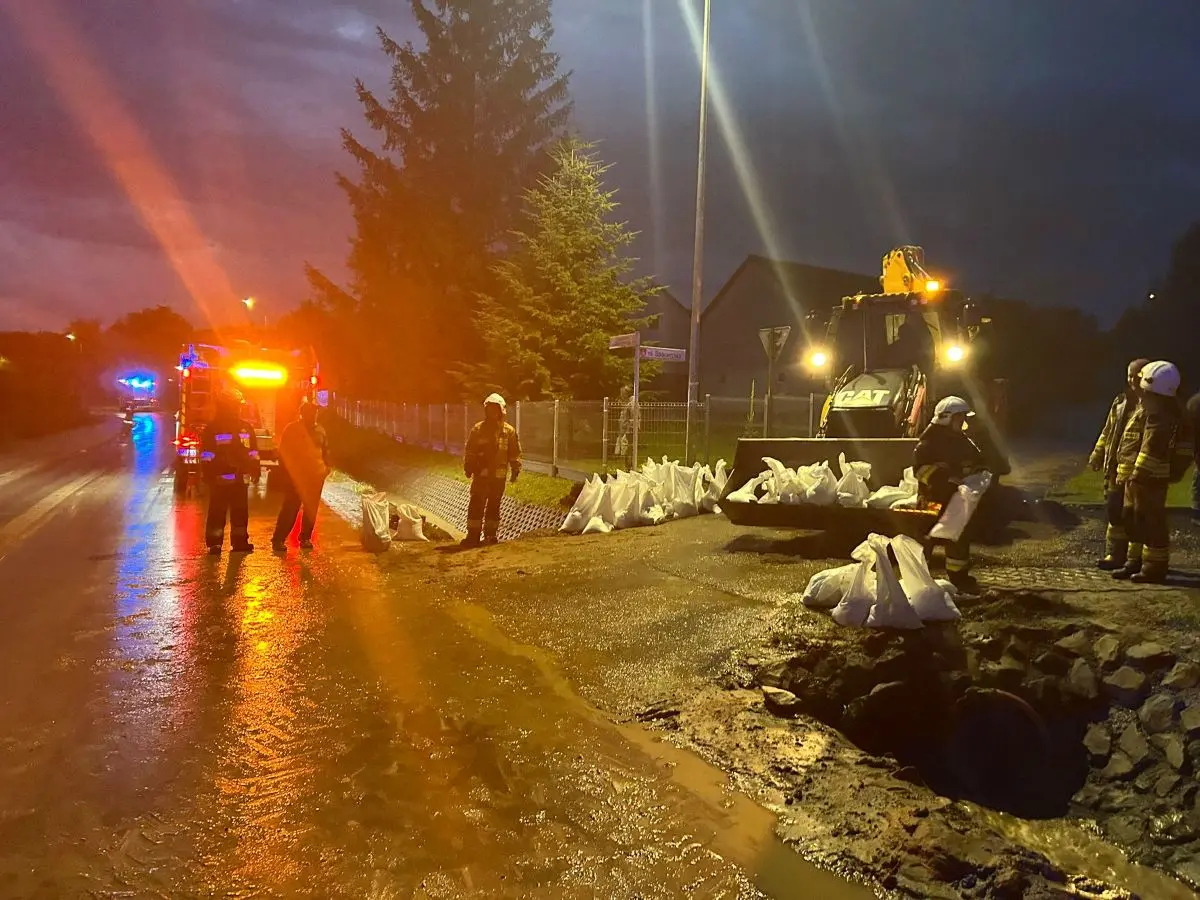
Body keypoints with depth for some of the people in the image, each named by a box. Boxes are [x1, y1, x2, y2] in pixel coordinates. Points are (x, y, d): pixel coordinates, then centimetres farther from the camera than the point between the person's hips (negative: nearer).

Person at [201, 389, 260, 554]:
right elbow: (206, 455, -5)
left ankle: (240, 540, 18)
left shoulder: (246, 427, 13)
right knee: (217, 511, -3)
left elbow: (252, 452, 18)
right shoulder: (213, 428, -2)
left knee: (241, 510, 9)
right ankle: (214, 543, 2)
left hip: (240, 477, 5)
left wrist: (255, 469, 11)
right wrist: (208, 473, -12)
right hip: (220, 478, -5)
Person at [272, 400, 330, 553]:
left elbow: (325, 450, 20)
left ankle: (306, 538, 19)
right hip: (296, 476, -5)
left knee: (311, 509, 9)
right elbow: (283, 451, -1)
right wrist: (287, 471, -7)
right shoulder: (292, 429, -2)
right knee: (290, 508, -8)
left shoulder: (320, 430, 11)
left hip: (316, 475, 5)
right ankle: (278, 540, -4)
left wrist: (327, 466, 8)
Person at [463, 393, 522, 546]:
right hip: (481, 474, -1)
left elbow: (515, 452, 8)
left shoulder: (509, 431, 4)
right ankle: (473, 535, -3)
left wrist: (515, 469, 1)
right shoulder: (478, 429, 2)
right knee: (476, 504, -6)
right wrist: (468, 467, -2)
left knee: (494, 505, 9)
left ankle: (491, 533, 19)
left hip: (499, 476, 1)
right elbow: (470, 450, 5)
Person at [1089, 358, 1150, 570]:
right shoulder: (1121, 401, 12)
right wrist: (1097, 455, 13)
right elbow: (1108, 431, 19)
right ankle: (1116, 554, 17)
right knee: (1115, 511, 8)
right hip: (1117, 466, 6)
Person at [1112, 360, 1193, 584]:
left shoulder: (1160, 414, -19)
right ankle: (1137, 561, 24)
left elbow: (1151, 449, -25)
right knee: (1134, 519, 16)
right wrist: (1128, 473, 23)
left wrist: (1137, 474, -23)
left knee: (1151, 522, -4)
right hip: (1137, 475, 11)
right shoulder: (1148, 407, 15)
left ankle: (1155, 568, 2)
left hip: (1150, 478, -11)